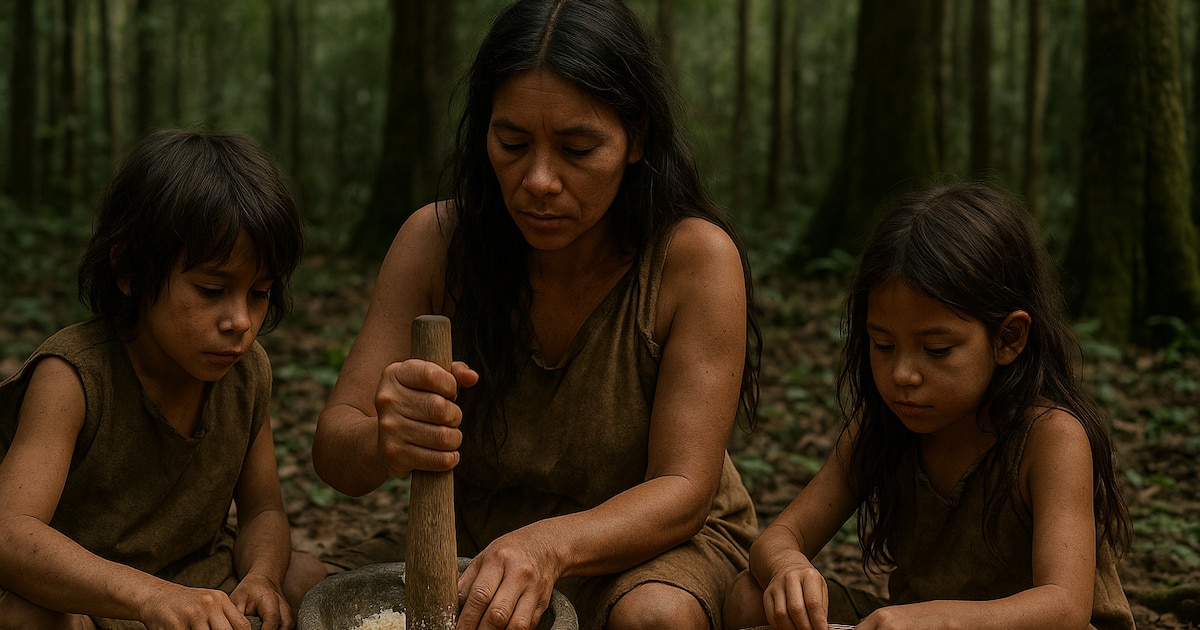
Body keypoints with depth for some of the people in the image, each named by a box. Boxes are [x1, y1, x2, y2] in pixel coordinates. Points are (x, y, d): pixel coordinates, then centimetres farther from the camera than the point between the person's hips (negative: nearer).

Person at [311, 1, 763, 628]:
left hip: (651, 546, -2)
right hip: (476, 541, 3)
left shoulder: (694, 256, -20)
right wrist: (383, 444, -41)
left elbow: (682, 491, -21)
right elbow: (333, 449, -14)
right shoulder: (435, 240, -12)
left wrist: (549, 545, -43)